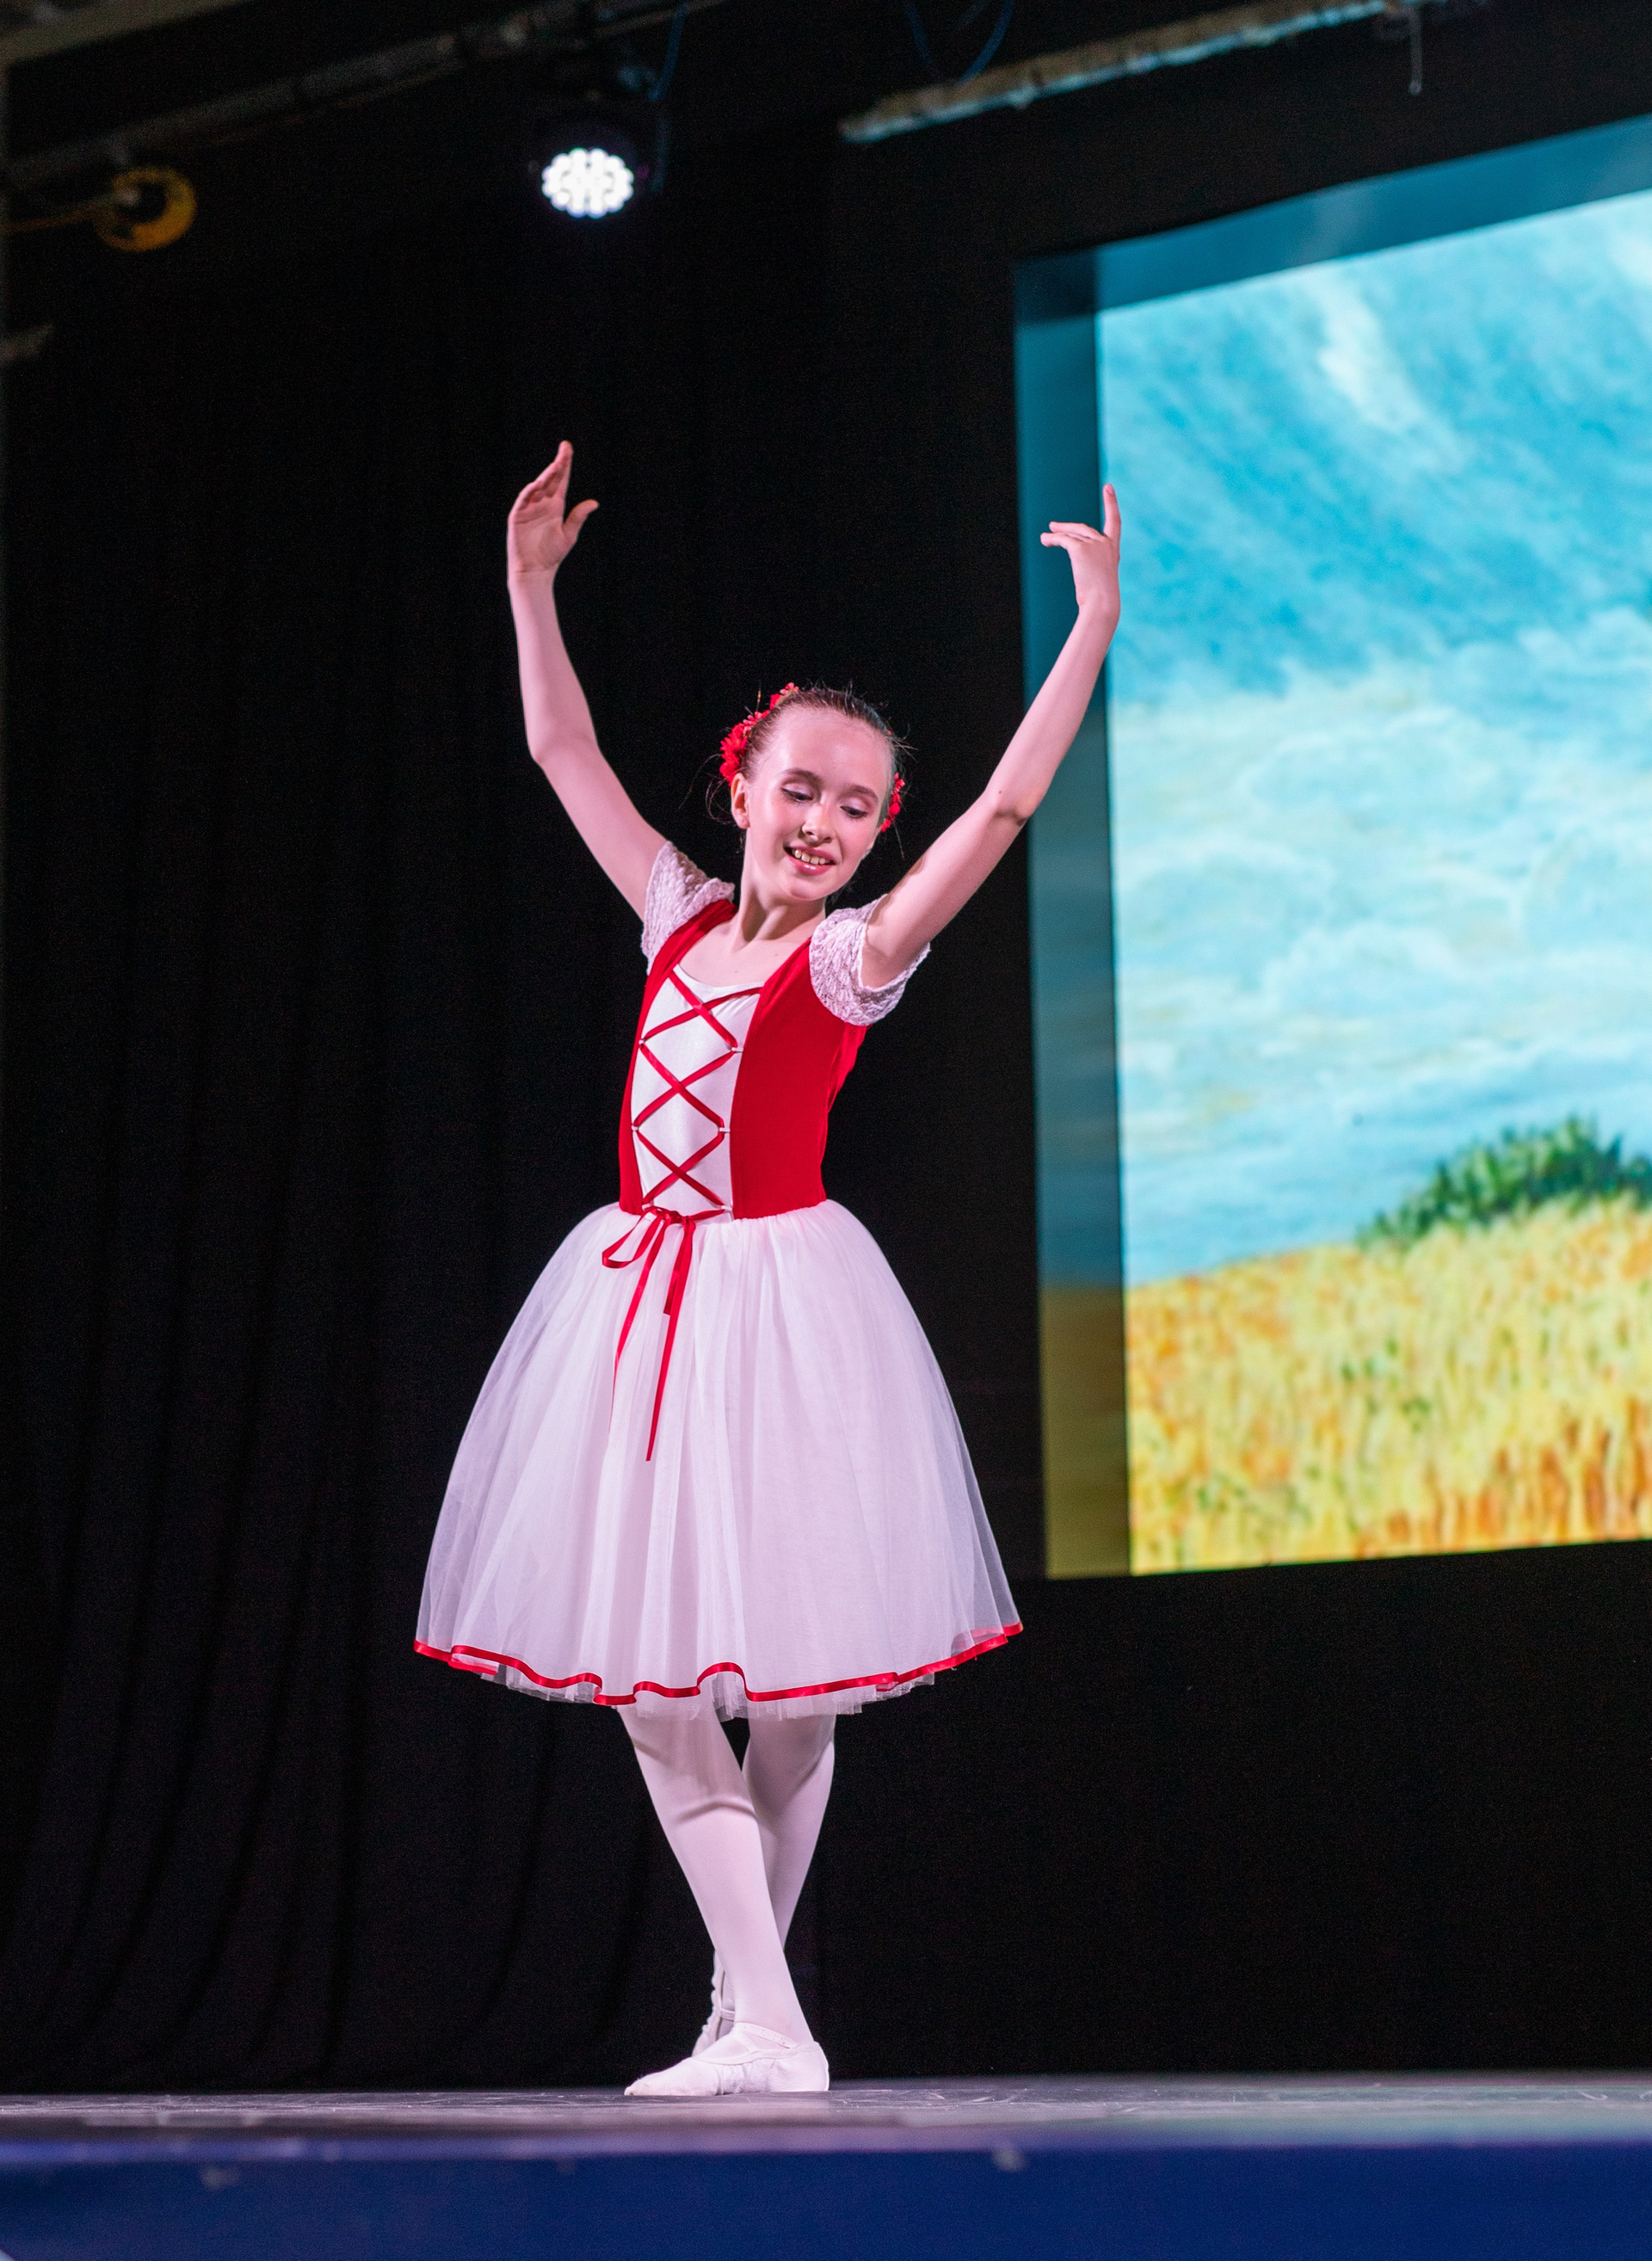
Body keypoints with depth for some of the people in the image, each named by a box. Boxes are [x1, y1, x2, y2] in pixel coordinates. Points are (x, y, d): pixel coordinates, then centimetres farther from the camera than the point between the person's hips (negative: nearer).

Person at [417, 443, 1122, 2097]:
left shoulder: (854, 955, -3)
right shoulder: (682, 915, 11)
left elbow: (1006, 806, -14)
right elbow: (563, 752, 18)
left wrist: (1094, 630, -18)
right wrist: (532, 581, 15)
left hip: (775, 1302, -5)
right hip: (640, 1298, 5)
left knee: (787, 1680, 1)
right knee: (648, 1673, 0)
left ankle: (754, 2009, 14)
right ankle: (761, 2027, 4)